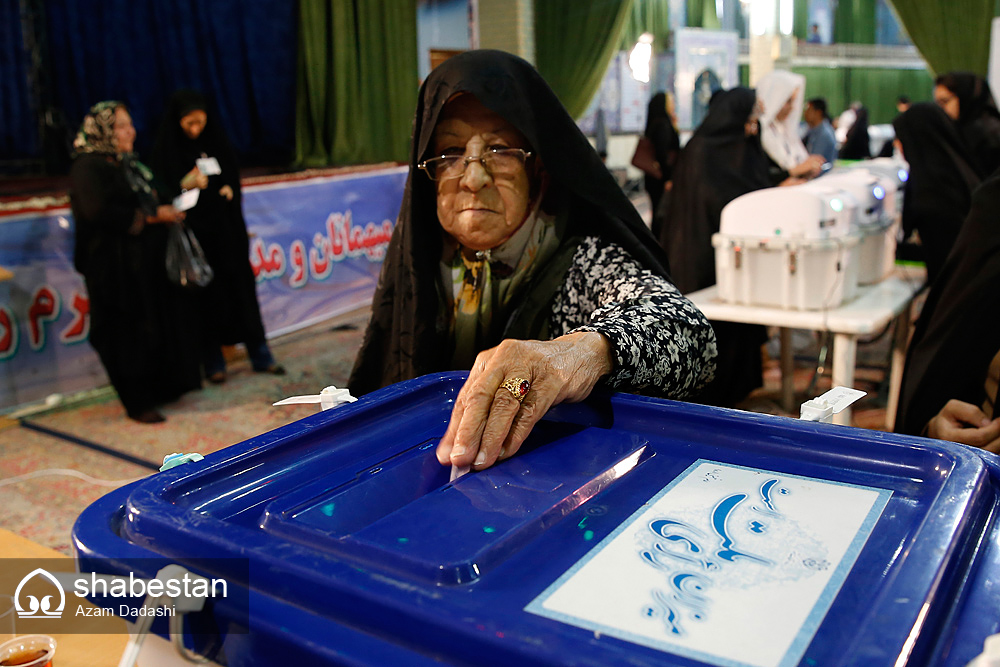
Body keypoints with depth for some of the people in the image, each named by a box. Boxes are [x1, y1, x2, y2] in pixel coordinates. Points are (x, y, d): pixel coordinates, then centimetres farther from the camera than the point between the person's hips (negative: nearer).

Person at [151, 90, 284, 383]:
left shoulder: (216, 139, 6)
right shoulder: (166, 149, -4)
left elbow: (232, 174, 14)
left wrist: (229, 189, -7)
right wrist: (186, 185, -23)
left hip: (226, 227, 3)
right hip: (194, 230, -3)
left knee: (241, 286, 4)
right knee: (206, 295, 0)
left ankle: (260, 356, 12)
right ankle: (213, 362, 13)